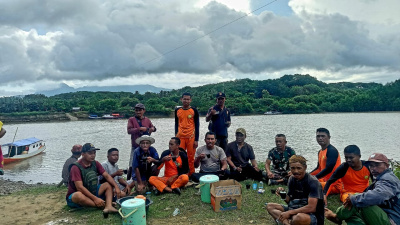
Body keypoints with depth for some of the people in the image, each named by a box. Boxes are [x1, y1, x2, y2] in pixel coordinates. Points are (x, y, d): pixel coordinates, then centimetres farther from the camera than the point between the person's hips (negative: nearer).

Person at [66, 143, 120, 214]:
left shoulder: (95, 164, -1)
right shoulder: (76, 167, -20)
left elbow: (107, 176, -5)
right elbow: (80, 187, -28)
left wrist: (116, 187, -22)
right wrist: (95, 198, -32)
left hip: (91, 192, 7)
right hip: (73, 197, -6)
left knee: (109, 185, -8)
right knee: (78, 195, -39)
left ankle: (108, 207, -33)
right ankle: (104, 205, -30)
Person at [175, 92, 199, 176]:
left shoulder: (194, 111, 0)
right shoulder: (177, 110, 8)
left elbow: (197, 125, 1)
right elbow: (176, 124, 15)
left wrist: (196, 140, -4)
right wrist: (175, 137, 11)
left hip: (191, 137, -2)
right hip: (180, 137, 2)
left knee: (191, 158, 3)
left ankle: (191, 175, 14)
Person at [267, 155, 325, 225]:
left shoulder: (312, 182, -17)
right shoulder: (292, 179, 4)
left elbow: (311, 208, -25)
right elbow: (289, 201, 9)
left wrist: (289, 212, -23)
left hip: (313, 216, -8)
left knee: (299, 217, -43)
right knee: (270, 206, -1)